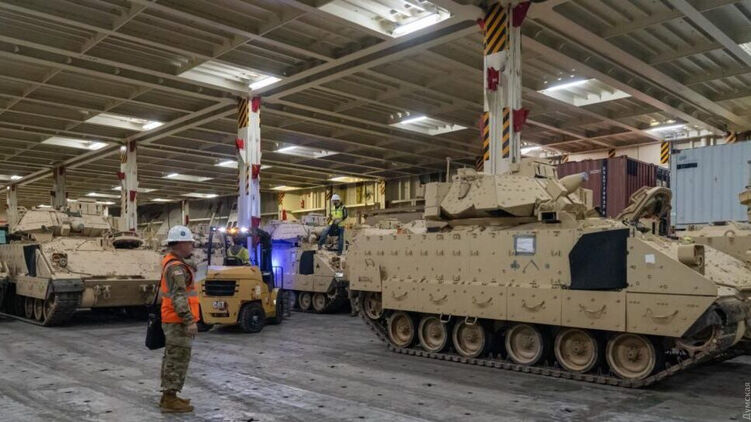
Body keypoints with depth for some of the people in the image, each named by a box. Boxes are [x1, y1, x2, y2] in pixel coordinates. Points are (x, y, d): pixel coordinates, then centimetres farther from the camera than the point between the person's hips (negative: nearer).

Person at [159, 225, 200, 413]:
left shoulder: (171, 262, 15)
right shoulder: (177, 267, -18)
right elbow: (179, 296, -26)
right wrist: (189, 321, -29)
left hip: (172, 320, 11)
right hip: (178, 322, -11)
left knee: (172, 358, 16)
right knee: (178, 359, -5)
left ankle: (168, 396, 25)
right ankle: (170, 400, 0)